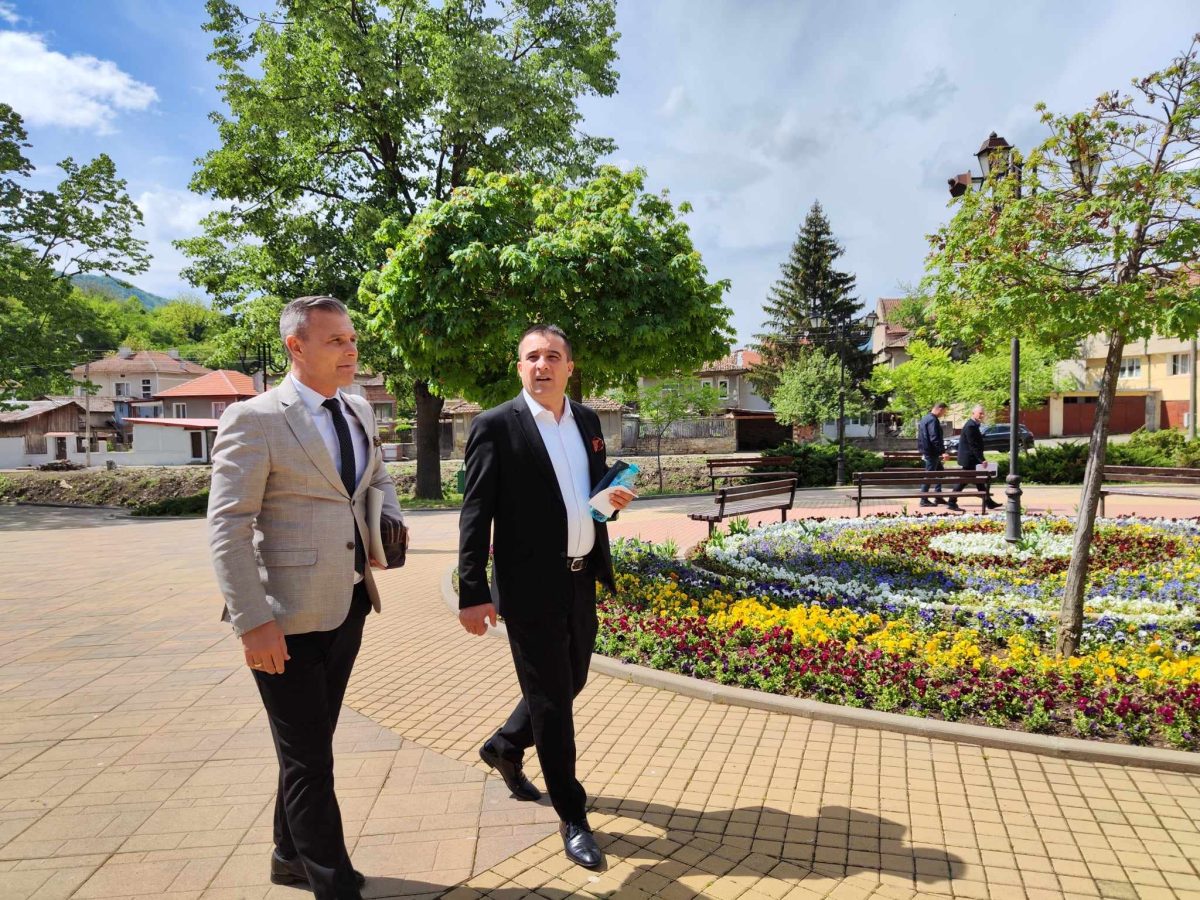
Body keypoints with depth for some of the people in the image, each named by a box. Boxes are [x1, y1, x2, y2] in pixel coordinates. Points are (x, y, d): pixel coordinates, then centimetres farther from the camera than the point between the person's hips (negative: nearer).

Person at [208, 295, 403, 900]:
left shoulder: (358, 411, 8)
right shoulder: (254, 419, -13)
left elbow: (377, 476, 24)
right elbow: (227, 528, -16)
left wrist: (390, 523, 3)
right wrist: (252, 622, -21)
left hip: (347, 606, 7)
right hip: (287, 620, -7)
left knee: (311, 746, 22)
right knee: (308, 760, 5)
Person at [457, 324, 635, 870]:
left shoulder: (587, 420, 8)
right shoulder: (496, 425, -10)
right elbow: (475, 514, -11)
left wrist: (615, 498, -4)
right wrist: (472, 594, -13)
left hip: (581, 579, 7)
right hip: (532, 585, -7)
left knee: (571, 682, 21)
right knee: (549, 698, 5)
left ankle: (504, 747, 48)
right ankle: (573, 818, 22)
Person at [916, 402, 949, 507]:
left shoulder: (926, 418, 15)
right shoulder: (933, 420, -18)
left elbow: (922, 437, 22)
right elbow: (934, 439, -26)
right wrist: (942, 452, -29)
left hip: (926, 451, 10)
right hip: (931, 452, -10)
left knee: (940, 471, 18)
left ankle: (938, 497, 20)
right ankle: (924, 500, 2)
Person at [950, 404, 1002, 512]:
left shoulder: (973, 425, 13)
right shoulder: (970, 426, -19)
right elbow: (973, 445, -22)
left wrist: (980, 459, 17)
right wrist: (981, 459, -23)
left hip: (972, 459, 10)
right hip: (969, 459, -10)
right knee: (963, 480, -3)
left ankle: (988, 502, 18)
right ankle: (952, 503, 4)